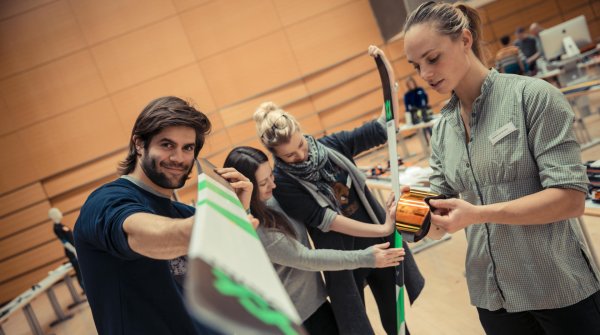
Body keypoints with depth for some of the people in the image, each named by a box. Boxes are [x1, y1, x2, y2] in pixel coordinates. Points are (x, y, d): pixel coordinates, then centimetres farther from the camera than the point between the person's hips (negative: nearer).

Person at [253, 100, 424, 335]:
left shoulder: (331, 146, -7)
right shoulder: (283, 183, -18)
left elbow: (380, 130, -3)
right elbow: (327, 220, -22)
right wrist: (382, 230, -24)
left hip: (380, 243, 4)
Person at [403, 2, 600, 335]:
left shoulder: (533, 96, -12)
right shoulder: (441, 129, 5)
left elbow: (570, 197, -17)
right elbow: (443, 216, 6)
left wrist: (479, 213, -26)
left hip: (560, 290, -5)